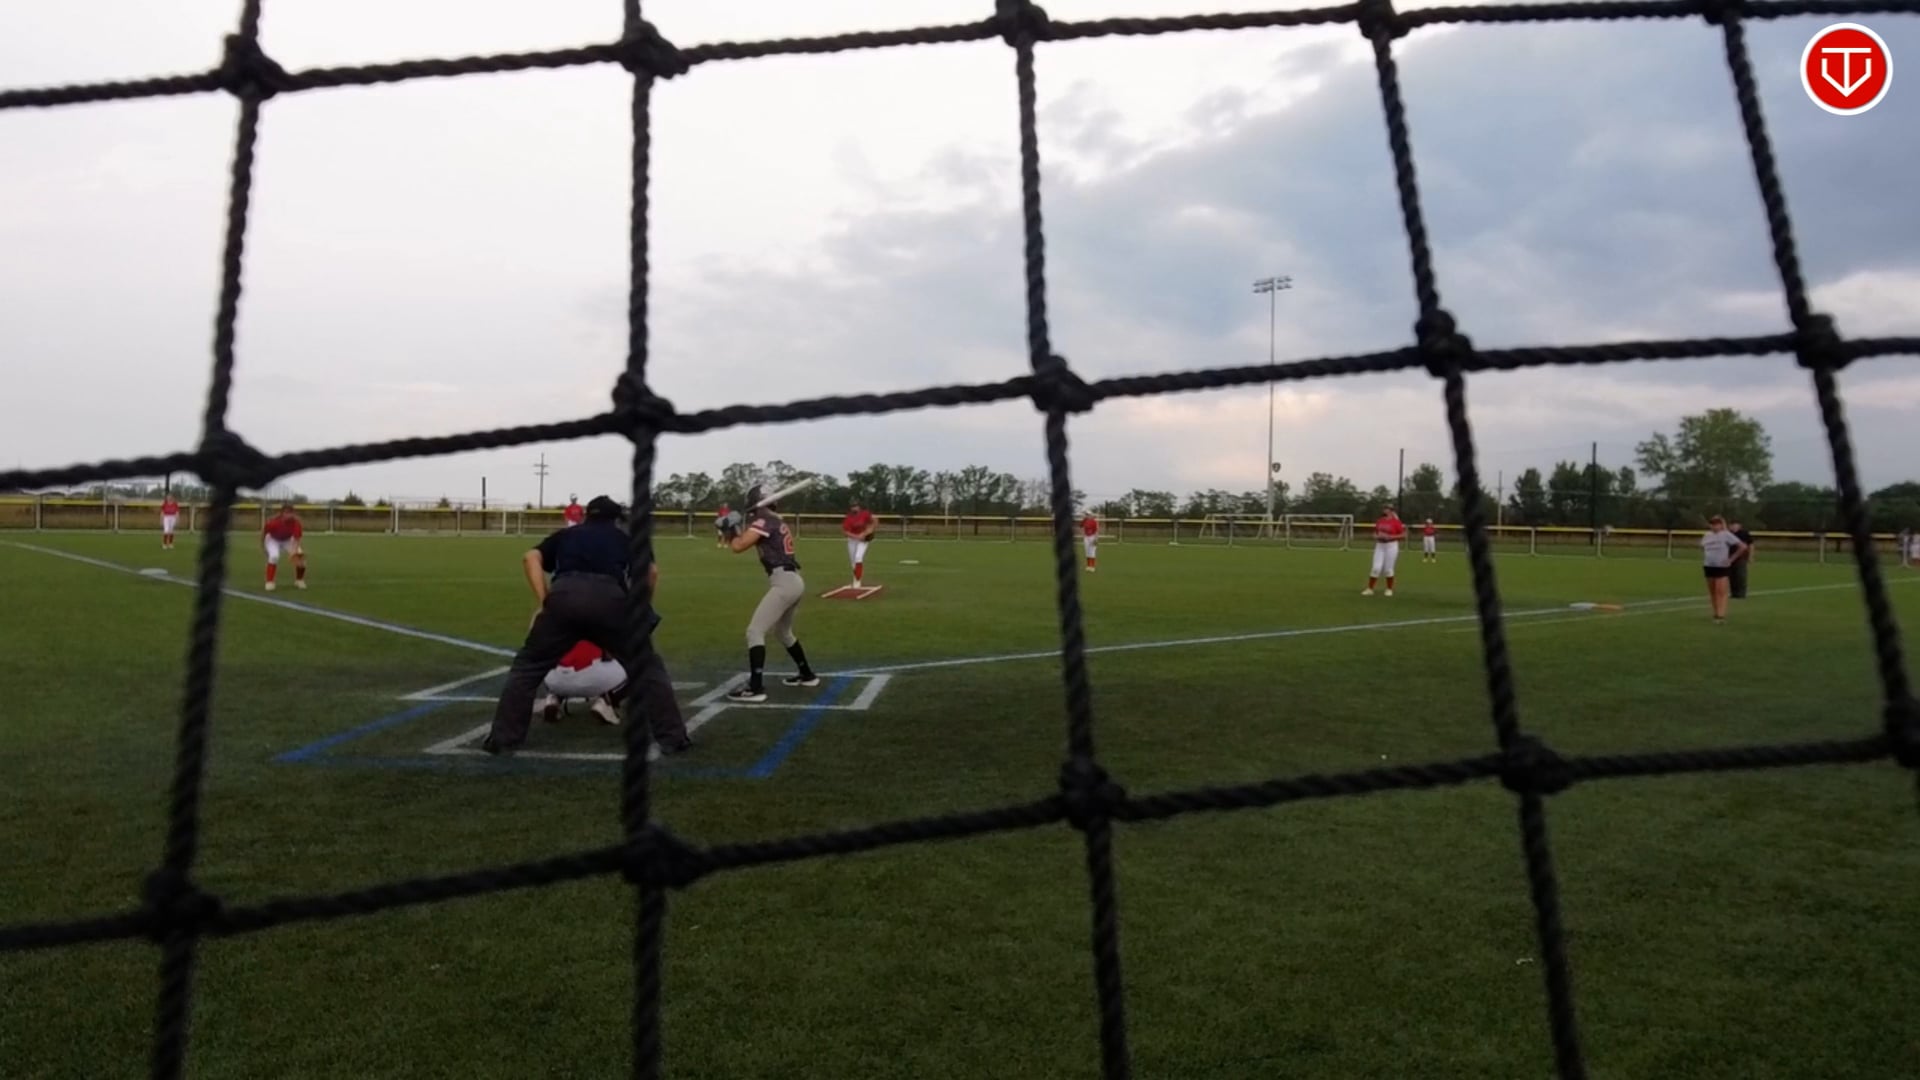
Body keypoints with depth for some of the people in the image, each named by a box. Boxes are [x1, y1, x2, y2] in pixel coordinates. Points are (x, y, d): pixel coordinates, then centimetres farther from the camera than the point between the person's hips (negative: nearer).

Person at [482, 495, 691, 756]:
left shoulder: (565, 534, 34)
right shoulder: (624, 537, 32)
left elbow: (531, 557, 16)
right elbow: (652, 571, 17)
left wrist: (543, 603, 12)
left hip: (564, 596, 1)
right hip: (611, 598, 0)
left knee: (528, 666, 19)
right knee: (648, 667, 16)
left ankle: (502, 739, 14)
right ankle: (671, 737, 11)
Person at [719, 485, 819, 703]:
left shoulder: (764, 521, -9)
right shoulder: (777, 522, 19)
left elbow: (738, 547, -15)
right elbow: (755, 543, 28)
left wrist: (732, 527, 2)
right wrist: (737, 526, 16)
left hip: (784, 582, -10)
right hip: (794, 581, 10)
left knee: (755, 632, -11)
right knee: (782, 632, 28)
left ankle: (756, 688, -18)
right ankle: (807, 675, 37)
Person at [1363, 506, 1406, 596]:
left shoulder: (1396, 522, -8)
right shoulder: (1379, 521, 8)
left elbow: (1403, 535, -8)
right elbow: (1375, 533, 19)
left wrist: (1390, 537, -16)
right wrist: (1377, 536, -4)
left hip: (1391, 546, -4)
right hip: (1379, 546, 4)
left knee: (1388, 569, 1)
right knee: (1376, 568, 1)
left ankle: (1389, 589, 17)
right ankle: (1370, 589, 6)